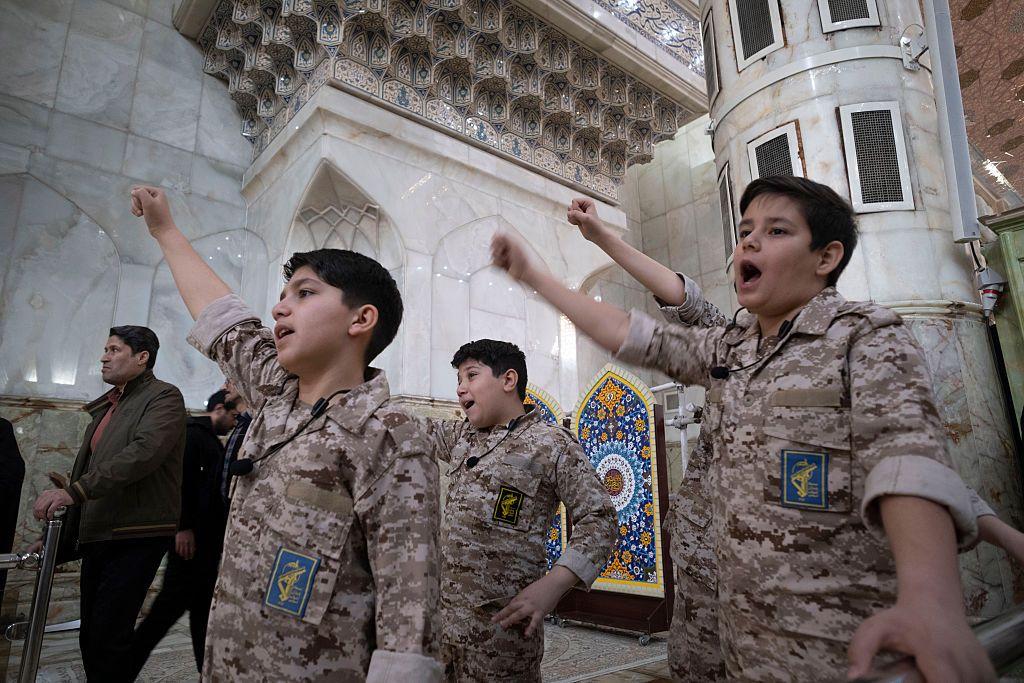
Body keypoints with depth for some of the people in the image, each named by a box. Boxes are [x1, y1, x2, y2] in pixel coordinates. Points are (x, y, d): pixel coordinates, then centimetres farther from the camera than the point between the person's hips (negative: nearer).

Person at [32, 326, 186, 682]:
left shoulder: (164, 397, -8)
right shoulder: (106, 406, 20)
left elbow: (143, 453, -24)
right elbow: (87, 466, 21)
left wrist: (74, 491, -26)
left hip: (136, 536, -9)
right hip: (97, 535, 9)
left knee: (107, 640, -5)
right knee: (90, 638, 16)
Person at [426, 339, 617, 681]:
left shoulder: (553, 444, -10)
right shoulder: (461, 436, 10)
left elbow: (599, 520, -12)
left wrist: (552, 585, -22)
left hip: (501, 620, -6)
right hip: (442, 613, 6)